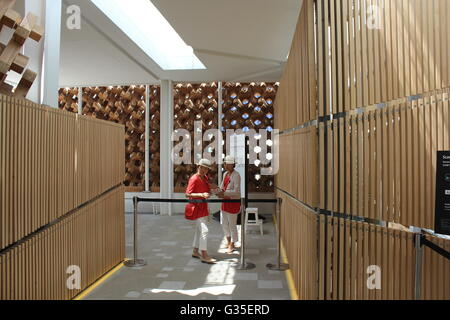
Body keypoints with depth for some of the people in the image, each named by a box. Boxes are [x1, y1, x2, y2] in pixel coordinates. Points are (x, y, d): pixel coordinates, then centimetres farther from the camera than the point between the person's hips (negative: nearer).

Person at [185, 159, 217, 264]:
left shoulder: (205, 178, 10)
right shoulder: (194, 178, -17)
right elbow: (187, 194, -22)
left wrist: (209, 193, 8)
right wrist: (201, 194, -29)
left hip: (203, 206, 9)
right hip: (196, 207, -9)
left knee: (199, 230, 16)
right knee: (204, 230, -11)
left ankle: (195, 252, 29)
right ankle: (204, 256, -6)